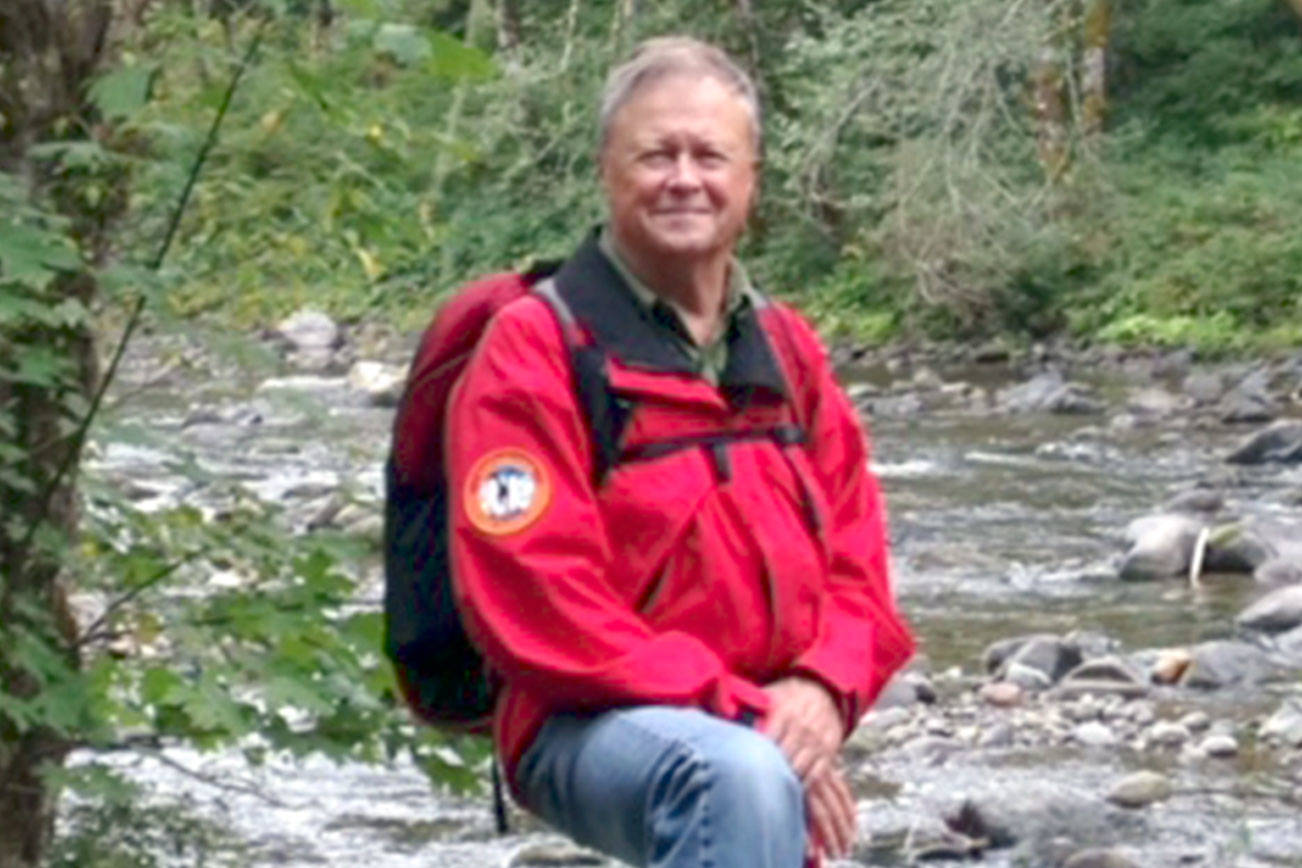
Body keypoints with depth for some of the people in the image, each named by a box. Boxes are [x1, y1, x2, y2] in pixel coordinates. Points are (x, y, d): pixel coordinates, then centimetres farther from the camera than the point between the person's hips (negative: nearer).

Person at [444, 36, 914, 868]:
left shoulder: (787, 352, 16)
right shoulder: (534, 350, -5)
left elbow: (857, 560, 14)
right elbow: (537, 604, -14)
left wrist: (821, 690, -9)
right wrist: (742, 714, -18)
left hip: (768, 729, 7)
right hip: (594, 727, -7)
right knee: (742, 780, -37)